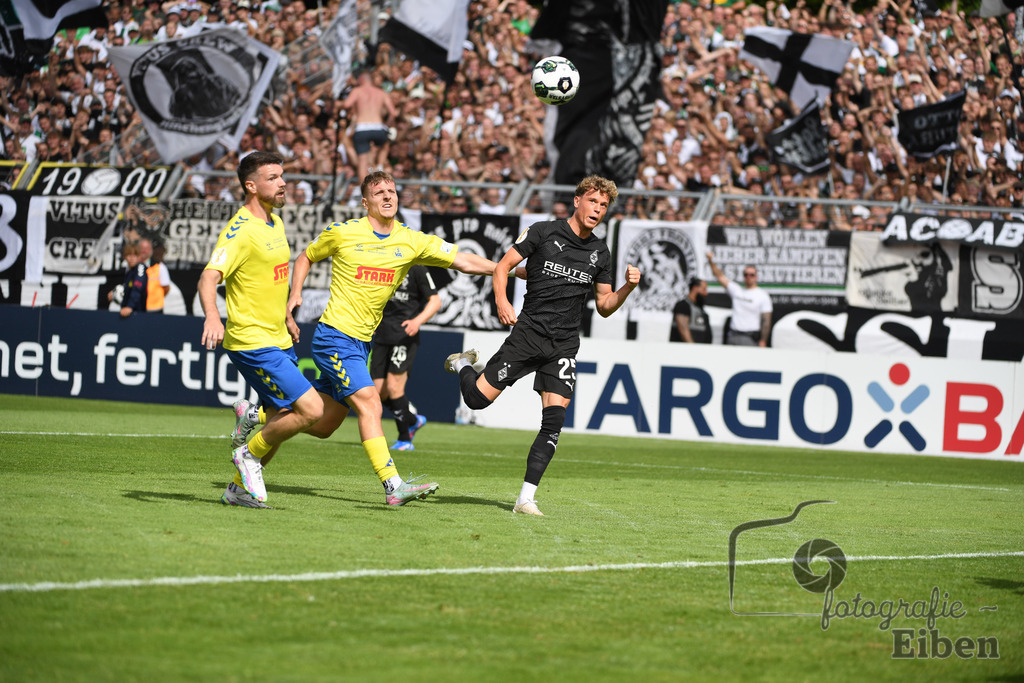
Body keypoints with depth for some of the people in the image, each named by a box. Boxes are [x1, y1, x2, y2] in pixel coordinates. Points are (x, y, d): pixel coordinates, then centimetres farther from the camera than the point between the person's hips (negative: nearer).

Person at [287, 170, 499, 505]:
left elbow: (461, 260, -1)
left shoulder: (412, 241, 2)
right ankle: (393, 485, -24)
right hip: (334, 336, -6)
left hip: (362, 341, 6)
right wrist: (295, 295, -4)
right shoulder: (343, 233, -5)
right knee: (369, 404, -19)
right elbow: (306, 257, 11)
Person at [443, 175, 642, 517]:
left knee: (554, 421, -10)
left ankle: (526, 497, -4)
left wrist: (628, 287, -4)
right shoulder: (544, 232, -2)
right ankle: (463, 364, 29)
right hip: (529, 332, -3)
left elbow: (604, 305, 15)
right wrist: (501, 301, -15)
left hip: (564, 344, 3)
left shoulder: (599, 252, 10)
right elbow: (503, 265, 0)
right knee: (477, 398, -7)